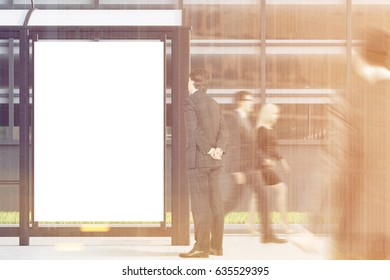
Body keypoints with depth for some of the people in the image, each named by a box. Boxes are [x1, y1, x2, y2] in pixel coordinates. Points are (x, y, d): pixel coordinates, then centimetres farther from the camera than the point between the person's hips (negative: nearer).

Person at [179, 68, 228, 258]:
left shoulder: (190, 102, -7)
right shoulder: (214, 104, 15)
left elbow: (194, 130, -18)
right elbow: (223, 130, 4)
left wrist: (209, 149, -15)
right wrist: (219, 149, -9)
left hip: (197, 158, -7)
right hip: (215, 161, 7)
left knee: (200, 203, -6)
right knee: (214, 202, 8)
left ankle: (201, 247, -7)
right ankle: (216, 246, 12)